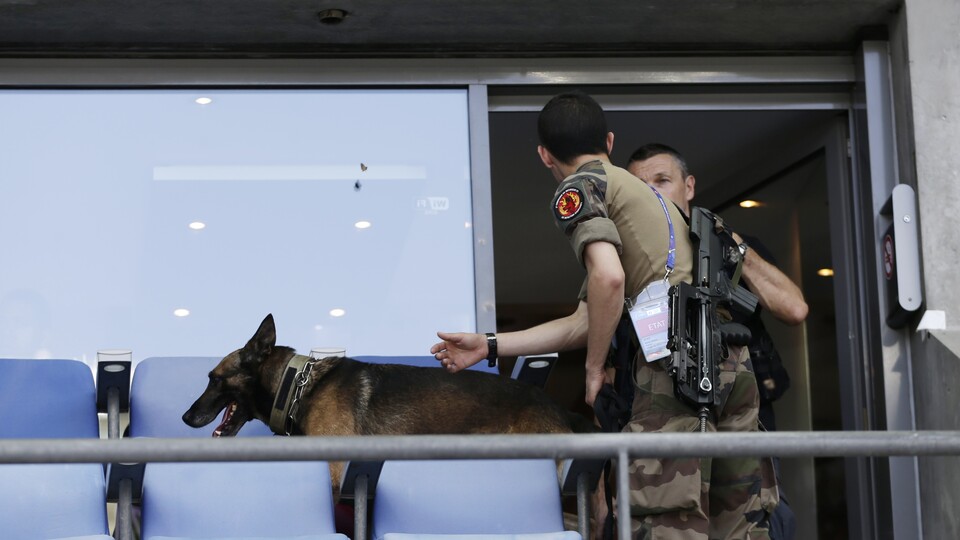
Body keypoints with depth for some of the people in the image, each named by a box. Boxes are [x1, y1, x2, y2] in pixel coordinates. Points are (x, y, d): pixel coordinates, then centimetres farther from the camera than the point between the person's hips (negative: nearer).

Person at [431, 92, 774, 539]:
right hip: (732, 358, 9)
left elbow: (608, 277, -15)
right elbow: (586, 321, 28)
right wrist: (489, 346, 28)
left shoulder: (580, 187, 6)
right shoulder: (645, 194, 32)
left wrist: (594, 369, -2)